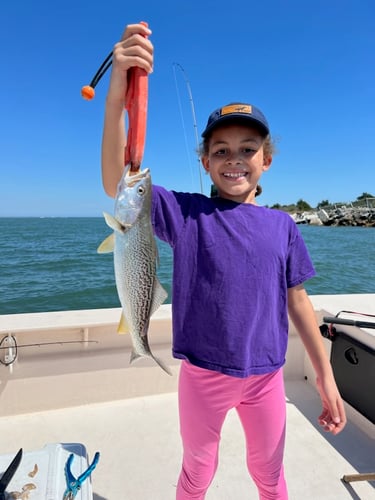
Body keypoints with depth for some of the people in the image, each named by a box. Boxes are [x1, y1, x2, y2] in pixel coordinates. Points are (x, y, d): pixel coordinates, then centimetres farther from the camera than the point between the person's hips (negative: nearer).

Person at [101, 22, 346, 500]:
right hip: (203, 374, -2)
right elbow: (117, 184, -23)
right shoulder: (186, 212, -10)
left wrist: (325, 377, 5)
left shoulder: (282, 226, -2)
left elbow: (297, 301, 3)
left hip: (266, 376, 2)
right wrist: (117, 95, -37)